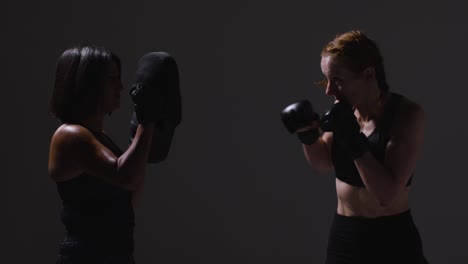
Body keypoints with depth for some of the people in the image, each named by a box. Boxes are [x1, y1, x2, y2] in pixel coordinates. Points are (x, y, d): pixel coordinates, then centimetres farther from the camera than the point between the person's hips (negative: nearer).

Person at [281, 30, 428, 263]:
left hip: (392, 241, -5)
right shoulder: (344, 109, -2)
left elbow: (387, 194, -22)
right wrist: (308, 135, -5)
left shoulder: (407, 114, -17)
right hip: (343, 234, 5)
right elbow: (323, 164, 13)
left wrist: (353, 139, -26)